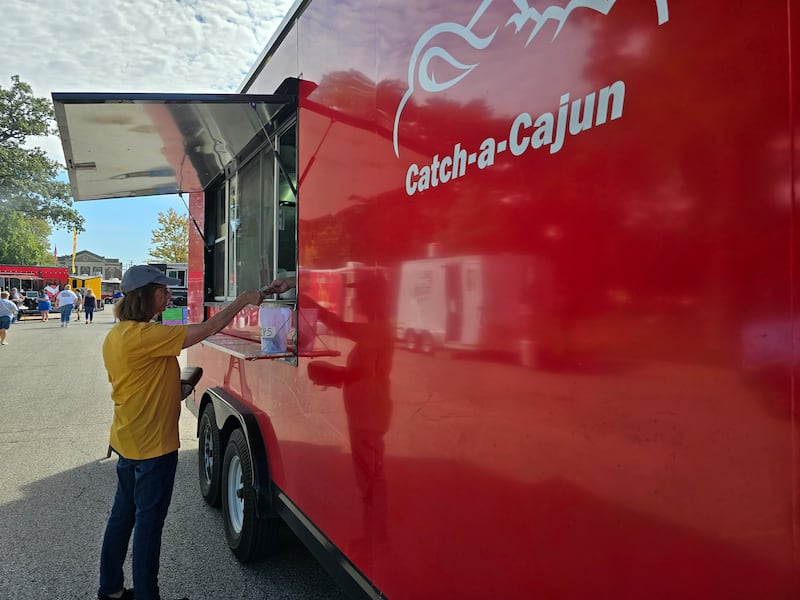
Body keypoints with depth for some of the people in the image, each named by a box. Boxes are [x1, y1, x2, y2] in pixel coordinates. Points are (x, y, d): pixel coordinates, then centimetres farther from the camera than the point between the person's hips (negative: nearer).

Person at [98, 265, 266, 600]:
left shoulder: (116, 335, 7)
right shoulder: (145, 335, -23)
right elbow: (206, 330, -25)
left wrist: (175, 388, 10)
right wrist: (243, 300, -17)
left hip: (127, 441, 10)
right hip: (153, 445, -9)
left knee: (123, 514, 20)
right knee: (148, 522, 3)